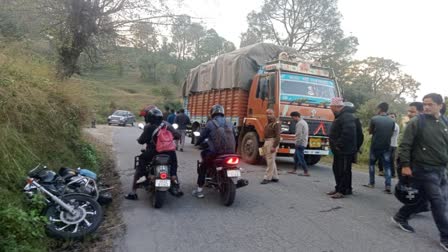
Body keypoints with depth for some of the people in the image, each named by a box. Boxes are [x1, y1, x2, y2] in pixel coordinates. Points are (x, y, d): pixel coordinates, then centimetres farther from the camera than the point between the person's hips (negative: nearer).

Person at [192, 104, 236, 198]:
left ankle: (199, 190, 14)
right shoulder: (230, 124, 12)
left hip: (216, 152, -4)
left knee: (202, 168, 17)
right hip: (230, 152, 5)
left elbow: (202, 137, 3)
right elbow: (234, 137, 19)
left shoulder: (210, 124, -1)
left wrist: (197, 143, 24)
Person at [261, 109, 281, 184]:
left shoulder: (276, 123, -13)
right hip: (267, 142, 10)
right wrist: (264, 145, 21)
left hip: (272, 142, -10)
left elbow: (277, 136, -19)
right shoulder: (267, 123, 17)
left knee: (270, 161, -7)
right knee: (271, 161, 13)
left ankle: (267, 178, -4)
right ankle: (275, 177, 21)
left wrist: (274, 146, -23)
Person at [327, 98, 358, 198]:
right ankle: (338, 188, 27)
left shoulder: (347, 116, -18)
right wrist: (334, 144, 13)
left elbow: (348, 133, -30)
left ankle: (343, 191, 5)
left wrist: (339, 145, -23)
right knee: (337, 169, 16)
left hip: (345, 150, -11)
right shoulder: (340, 116, 16)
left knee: (344, 170, -2)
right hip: (338, 150, 11)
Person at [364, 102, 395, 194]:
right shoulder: (392, 121, 0)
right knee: (387, 166, 5)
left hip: (375, 146, -2)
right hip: (386, 147, 2)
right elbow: (391, 133, 9)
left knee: (372, 164, 16)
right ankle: (388, 186, -5)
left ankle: (371, 183, 21)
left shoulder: (374, 119, -10)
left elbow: (370, 131, 2)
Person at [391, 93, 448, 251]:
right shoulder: (416, 123, -10)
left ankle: (400, 217, 32)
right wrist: (405, 165, -16)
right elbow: (405, 145, -11)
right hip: (424, 170, -6)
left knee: (422, 197, 15)